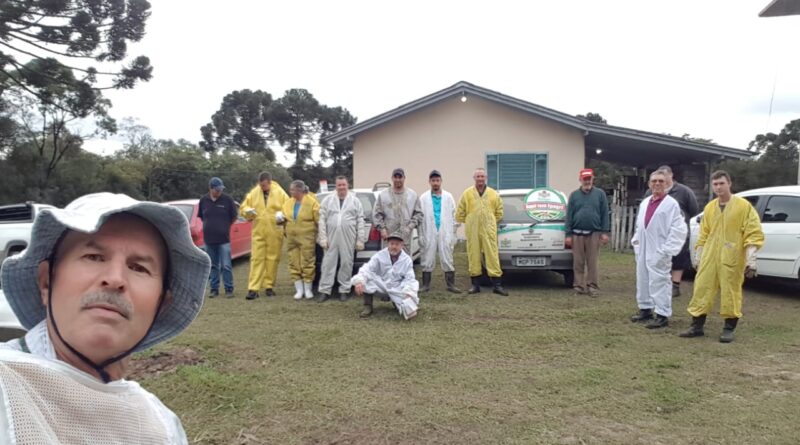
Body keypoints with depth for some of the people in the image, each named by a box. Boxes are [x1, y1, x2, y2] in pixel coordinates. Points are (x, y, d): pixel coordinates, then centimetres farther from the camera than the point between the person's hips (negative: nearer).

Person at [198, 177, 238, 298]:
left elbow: (234, 216, 5)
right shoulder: (204, 200, 2)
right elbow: (201, 216, 17)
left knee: (226, 266, -3)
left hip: (224, 239, -3)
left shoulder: (227, 199, -5)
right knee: (212, 265, 11)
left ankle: (229, 289, 6)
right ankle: (214, 288, 20)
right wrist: (210, 225, 11)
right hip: (208, 238, 3)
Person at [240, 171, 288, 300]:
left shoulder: (280, 193, 1)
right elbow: (242, 207, 12)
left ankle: (269, 286, 16)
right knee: (256, 259, -3)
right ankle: (253, 288, -4)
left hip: (274, 233, -1)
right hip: (258, 232, 1)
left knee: (272, 259, 5)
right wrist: (248, 211, -10)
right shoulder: (253, 193, 6)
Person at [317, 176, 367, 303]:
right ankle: (324, 291, 8)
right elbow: (322, 220, 4)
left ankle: (344, 290, 14)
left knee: (346, 263, 4)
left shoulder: (355, 201, 5)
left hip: (348, 239, -1)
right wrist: (323, 238, -4)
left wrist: (360, 240, -4)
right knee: (328, 263, 2)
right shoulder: (327, 200, 7)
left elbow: (360, 222, 2)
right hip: (331, 237, 1)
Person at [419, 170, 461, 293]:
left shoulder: (448, 197, 5)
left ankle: (451, 284, 10)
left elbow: (453, 216, 5)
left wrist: (453, 234, 0)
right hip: (429, 234, 0)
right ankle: (425, 285, 14)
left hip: (445, 234, 0)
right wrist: (421, 235, -4)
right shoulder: (423, 198, 3)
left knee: (447, 260, 2)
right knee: (427, 260, 5)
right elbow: (420, 217, 0)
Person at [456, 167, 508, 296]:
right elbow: (460, 214, 6)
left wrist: (490, 222, 13)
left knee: (492, 255, -3)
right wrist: (470, 222, 11)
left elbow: (499, 212, 15)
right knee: (474, 256, 3)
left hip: (489, 230, 0)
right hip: (472, 231, 0)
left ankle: (497, 284, 2)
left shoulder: (494, 194, 6)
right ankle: (475, 284, 12)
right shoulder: (467, 194, 3)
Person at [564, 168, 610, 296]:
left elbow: (605, 214, 3)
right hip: (577, 234, 1)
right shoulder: (574, 195, 8)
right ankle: (579, 286, 11)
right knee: (578, 263, 4)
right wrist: (568, 234, -1)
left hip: (594, 233, -1)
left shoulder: (600, 194, 5)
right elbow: (569, 215, 5)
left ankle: (593, 286, 9)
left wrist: (605, 232, -4)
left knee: (593, 262, 1)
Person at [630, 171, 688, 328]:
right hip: (643, 250, 8)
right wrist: (636, 240, 12)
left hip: (659, 252, -7)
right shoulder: (644, 202, 14)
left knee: (658, 283, -8)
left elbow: (678, 230, -13)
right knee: (642, 280, 13)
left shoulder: (671, 204, -9)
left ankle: (662, 315, -3)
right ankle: (645, 309, 26)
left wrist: (667, 250, -16)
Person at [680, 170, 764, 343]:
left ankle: (729, 329, 14)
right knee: (702, 289, 4)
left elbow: (754, 234, -6)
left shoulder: (744, 206, -4)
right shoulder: (709, 208, 10)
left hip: (732, 259, -4)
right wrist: (698, 257, 14)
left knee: (730, 293, 2)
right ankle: (697, 326, 12)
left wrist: (751, 260, -11)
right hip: (709, 258, 5)